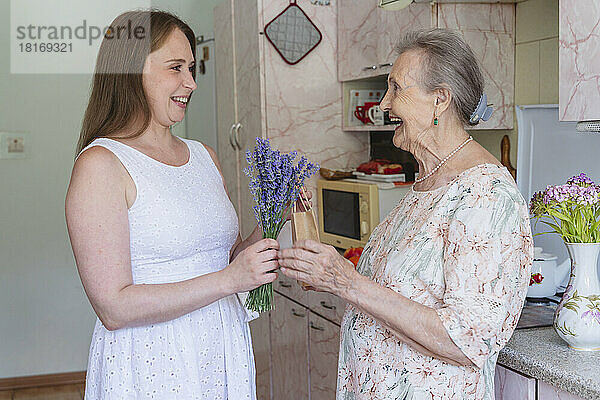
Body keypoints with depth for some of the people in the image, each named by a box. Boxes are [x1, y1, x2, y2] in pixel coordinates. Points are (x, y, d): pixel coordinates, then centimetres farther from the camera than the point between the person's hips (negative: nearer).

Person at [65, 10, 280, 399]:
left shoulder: (204, 156, 8)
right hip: (149, 365, -6)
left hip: (224, 351, 6)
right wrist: (228, 280, -20)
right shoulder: (101, 163, -13)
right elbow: (113, 308, -18)